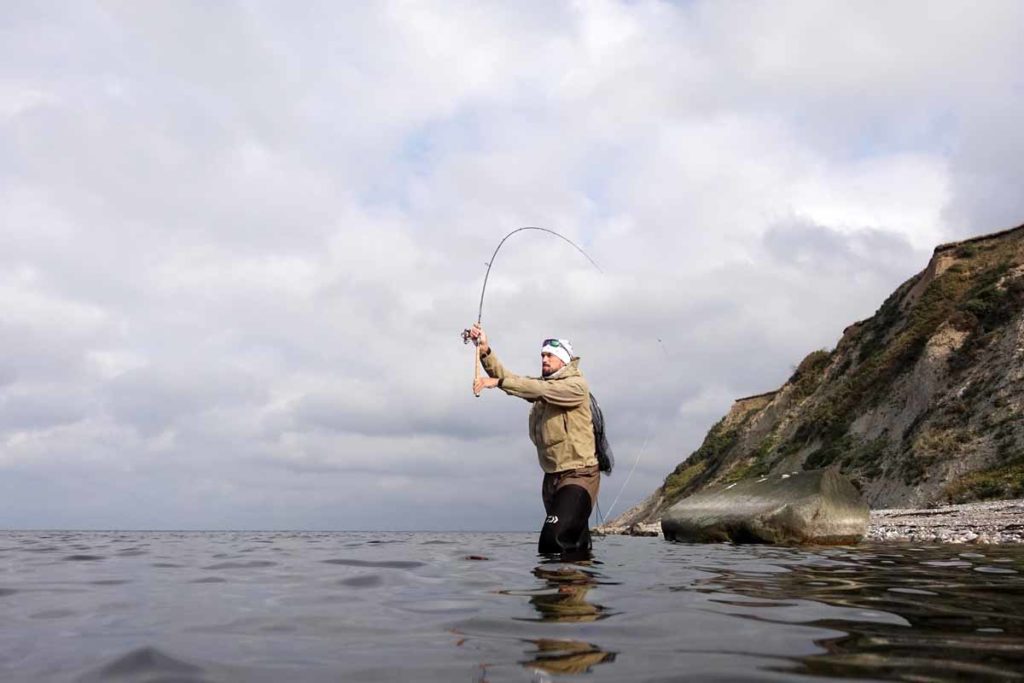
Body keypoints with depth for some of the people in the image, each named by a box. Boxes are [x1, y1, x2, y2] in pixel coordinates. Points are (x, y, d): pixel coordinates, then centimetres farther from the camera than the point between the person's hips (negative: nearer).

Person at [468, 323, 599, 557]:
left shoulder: (576, 385, -8)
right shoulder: (540, 384, 14)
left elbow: (539, 390, -24)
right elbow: (508, 379, 1)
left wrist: (497, 382, -28)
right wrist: (485, 351, -12)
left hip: (578, 474, -7)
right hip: (552, 476, 8)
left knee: (555, 539, -20)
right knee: (574, 542, 12)